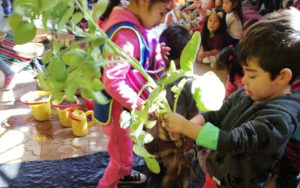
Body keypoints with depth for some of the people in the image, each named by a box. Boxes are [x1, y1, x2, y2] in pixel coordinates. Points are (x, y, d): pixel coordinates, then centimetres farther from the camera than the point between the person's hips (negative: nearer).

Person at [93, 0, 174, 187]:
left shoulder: (133, 27, 0)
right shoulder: (126, 33, -31)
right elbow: (112, 82, -34)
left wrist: (155, 52, -7)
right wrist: (141, 105, -29)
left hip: (126, 105, 9)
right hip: (117, 108, -9)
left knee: (129, 146, 31)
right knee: (122, 158, 12)